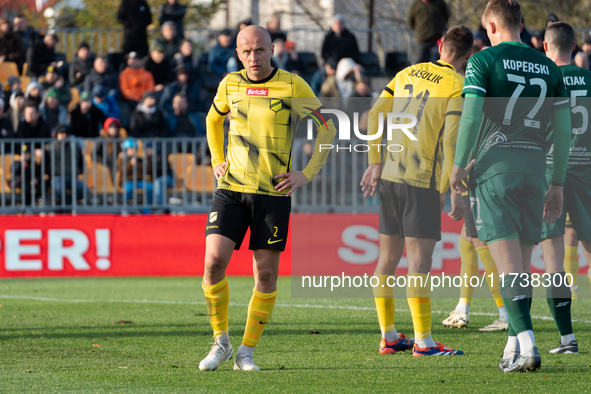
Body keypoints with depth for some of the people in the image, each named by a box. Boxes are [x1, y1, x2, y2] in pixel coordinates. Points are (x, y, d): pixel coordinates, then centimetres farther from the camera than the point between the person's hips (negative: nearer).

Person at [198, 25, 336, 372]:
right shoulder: (230, 84, 6)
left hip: (273, 191, -2)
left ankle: (246, 352, 11)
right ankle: (221, 342, 5)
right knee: (214, 261, -11)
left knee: (266, 273, 0)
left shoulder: (292, 86, -5)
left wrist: (308, 174, -5)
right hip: (231, 188, 2)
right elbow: (214, 119, 27)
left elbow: (327, 129, 2)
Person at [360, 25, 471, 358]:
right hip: (421, 181, -6)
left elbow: (375, 116, 10)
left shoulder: (407, 74, 12)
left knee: (389, 257, 12)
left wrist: (375, 164, 15)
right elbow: (452, 139, -15)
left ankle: (389, 336, 19)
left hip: (389, 175, 7)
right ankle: (423, 341, -7)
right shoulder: (458, 86, -7)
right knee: (420, 261, -6)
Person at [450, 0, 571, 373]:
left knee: (508, 263, -9)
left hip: (495, 164, -4)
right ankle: (515, 346, 15)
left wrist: (458, 165, -4)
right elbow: (563, 129, 11)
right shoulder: (548, 67, 12)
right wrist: (558, 184, 17)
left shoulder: (483, 60, -1)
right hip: (535, 167, 4)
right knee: (523, 263, 12)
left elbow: (471, 115, -12)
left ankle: (527, 344, -20)